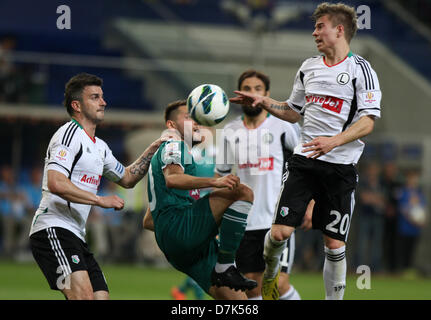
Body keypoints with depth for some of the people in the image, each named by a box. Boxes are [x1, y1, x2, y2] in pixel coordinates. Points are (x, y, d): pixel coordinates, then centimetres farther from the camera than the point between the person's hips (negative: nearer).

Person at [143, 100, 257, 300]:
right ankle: (225, 267, -27)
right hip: (177, 224, -9)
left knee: (237, 298, -1)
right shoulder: (174, 145, 7)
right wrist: (214, 182, -30)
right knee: (242, 192, -23)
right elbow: (172, 179, -19)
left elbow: (148, 221, 37)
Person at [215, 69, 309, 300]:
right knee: (251, 287, 3)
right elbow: (221, 173, 20)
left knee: (278, 284, -13)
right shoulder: (230, 132, 8)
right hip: (245, 221, 4)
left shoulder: (284, 127, -3)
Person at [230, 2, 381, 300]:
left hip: (341, 167, -3)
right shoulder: (309, 67, 13)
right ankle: (269, 275, 22)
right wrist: (264, 102, 10)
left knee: (335, 244, -2)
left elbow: (368, 122, -12)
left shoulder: (360, 69, -4)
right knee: (280, 232, -7)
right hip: (304, 160, 3)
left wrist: (333, 142, -25)